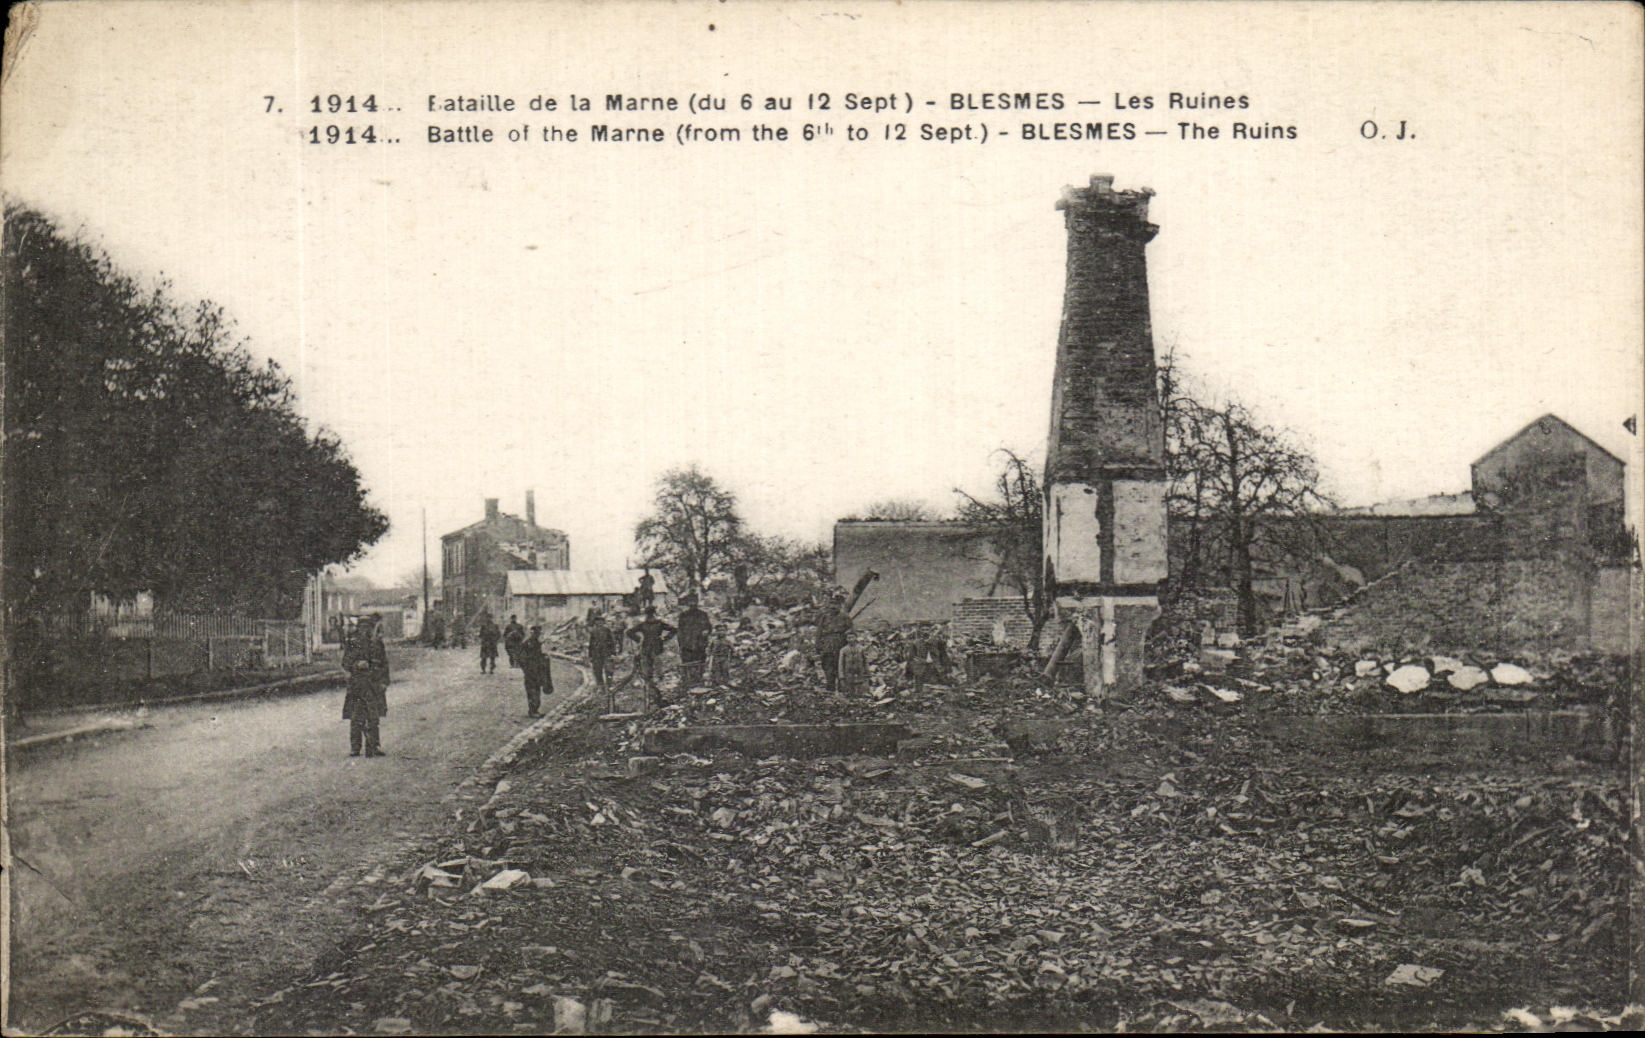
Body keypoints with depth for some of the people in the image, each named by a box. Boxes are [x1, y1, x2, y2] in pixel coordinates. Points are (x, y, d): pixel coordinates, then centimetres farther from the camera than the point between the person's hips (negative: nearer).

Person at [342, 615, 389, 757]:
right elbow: (345, 664, 4)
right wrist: (357, 665, -16)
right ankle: (355, 748, 3)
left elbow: (384, 664, 13)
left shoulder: (377, 643, 10)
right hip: (356, 685, -2)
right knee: (356, 719, -4)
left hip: (375, 685, 2)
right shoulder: (352, 644, 5)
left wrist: (384, 682, 3)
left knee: (373, 718, 2)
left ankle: (373, 748, 8)